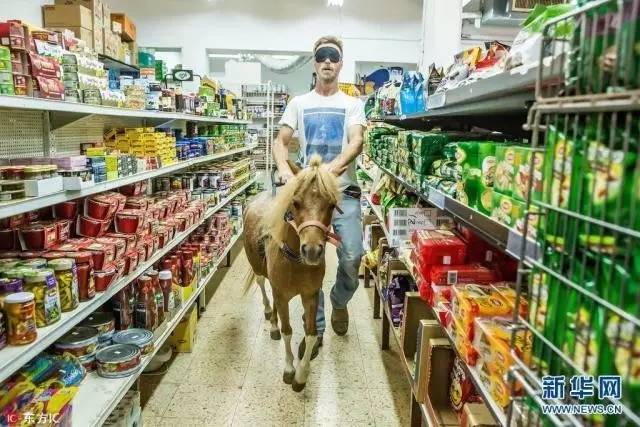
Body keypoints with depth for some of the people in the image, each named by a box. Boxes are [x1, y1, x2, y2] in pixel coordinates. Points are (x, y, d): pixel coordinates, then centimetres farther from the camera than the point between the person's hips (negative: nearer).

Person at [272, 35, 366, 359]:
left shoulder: (352, 104, 8)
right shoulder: (299, 103, 13)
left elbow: (356, 142, -8)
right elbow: (281, 141, 8)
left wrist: (333, 167, -27)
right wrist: (284, 168, -14)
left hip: (344, 191, -1)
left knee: (352, 256, -10)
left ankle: (339, 301, 25)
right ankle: (316, 328, 19)